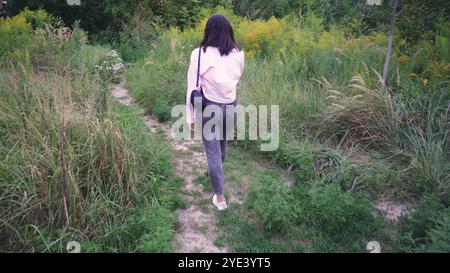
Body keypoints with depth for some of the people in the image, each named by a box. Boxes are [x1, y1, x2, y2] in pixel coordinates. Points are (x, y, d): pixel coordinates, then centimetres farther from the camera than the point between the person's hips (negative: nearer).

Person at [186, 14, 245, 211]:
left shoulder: (199, 54, -14)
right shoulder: (238, 54, -6)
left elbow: (192, 86, -11)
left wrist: (191, 116, -3)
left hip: (209, 108, -4)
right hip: (231, 107, 4)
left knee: (212, 152, 6)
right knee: (222, 143, 27)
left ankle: (220, 198, 14)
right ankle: (217, 172, 55)